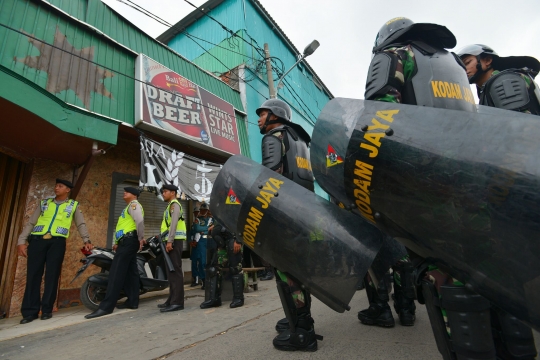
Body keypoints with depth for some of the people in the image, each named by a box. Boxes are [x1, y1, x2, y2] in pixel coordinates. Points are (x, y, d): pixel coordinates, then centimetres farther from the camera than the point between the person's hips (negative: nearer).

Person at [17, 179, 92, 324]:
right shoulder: (44, 203, 19)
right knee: (33, 275, -1)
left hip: (57, 242, -2)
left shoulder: (73, 205, 14)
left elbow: (81, 224, 9)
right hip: (37, 240, 2)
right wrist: (21, 241, 3)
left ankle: (47, 309, 7)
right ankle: (30, 311, 6)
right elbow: (30, 223, 15)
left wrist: (86, 240, -3)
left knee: (52, 275, -2)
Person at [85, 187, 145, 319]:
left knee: (116, 273, -13)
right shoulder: (129, 207, 28)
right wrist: (117, 242, 22)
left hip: (129, 241, -11)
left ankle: (106, 306, -13)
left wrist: (141, 238, -18)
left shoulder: (134, 204, -5)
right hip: (127, 241, 11)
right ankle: (132, 301, 13)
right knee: (130, 272, 9)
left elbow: (140, 221, -23)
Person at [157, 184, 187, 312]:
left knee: (175, 270, -11)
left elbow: (174, 224, -17)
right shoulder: (171, 206, 25)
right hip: (172, 241, 10)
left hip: (175, 241, -10)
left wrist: (170, 241, -22)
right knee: (172, 271, 12)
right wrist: (167, 241, 17)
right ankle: (172, 300, 19)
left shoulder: (174, 204, -5)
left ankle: (177, 302, -10)